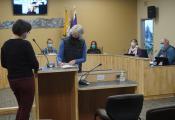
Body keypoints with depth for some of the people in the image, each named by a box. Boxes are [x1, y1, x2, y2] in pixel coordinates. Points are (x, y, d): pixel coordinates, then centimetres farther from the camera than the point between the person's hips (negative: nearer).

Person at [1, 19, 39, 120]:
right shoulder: (25, 44, -15)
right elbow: (34, 62, -14)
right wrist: (35, 70, 6)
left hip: (12, 79, 7)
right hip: (26, 79, -6)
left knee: (22, 106, 23)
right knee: (26, 108, 6)